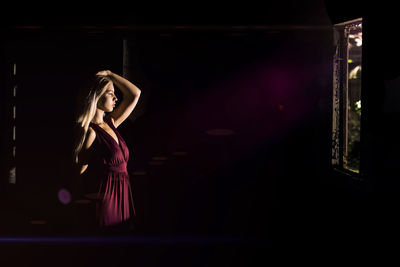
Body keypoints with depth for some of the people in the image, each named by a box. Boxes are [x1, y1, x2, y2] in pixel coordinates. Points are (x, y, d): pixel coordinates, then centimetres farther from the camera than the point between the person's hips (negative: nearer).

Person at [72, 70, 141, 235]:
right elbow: (81, 172, -10)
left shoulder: (111, 123, 11)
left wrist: (110, 74, 14)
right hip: (105, 202, -8)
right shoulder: (90, 132, -11)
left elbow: (135, 94, 17)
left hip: (122, 201, 8)